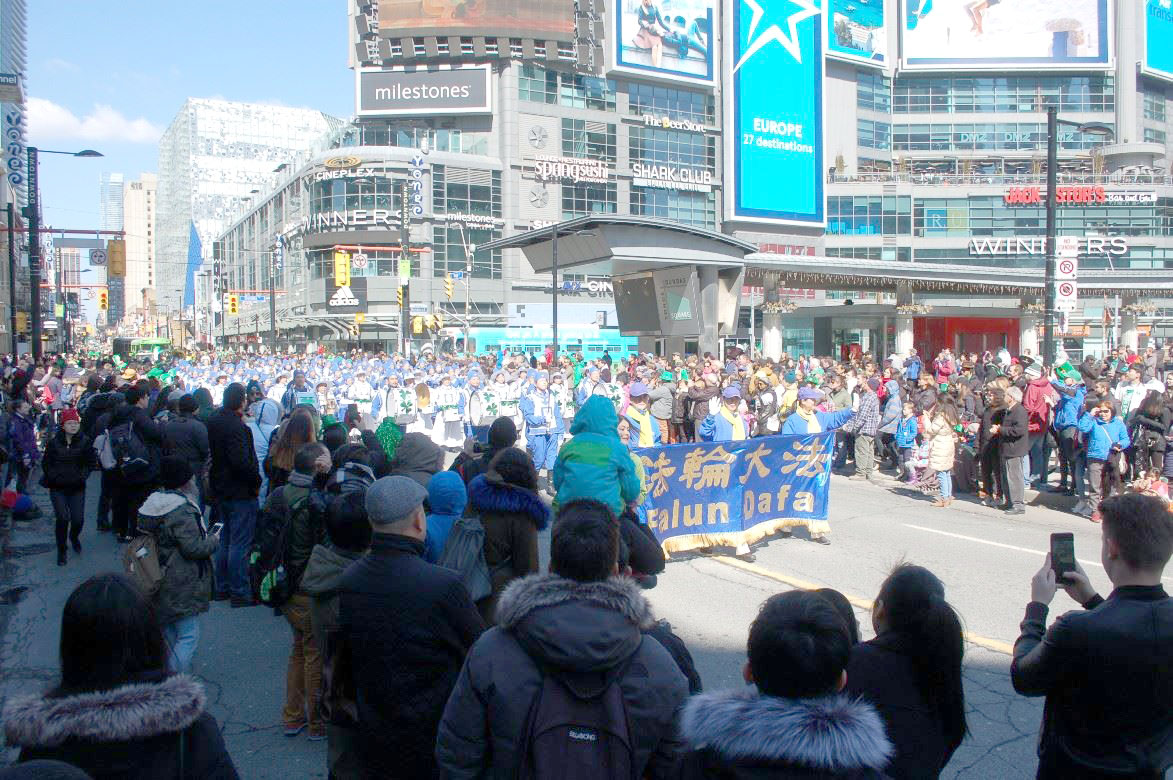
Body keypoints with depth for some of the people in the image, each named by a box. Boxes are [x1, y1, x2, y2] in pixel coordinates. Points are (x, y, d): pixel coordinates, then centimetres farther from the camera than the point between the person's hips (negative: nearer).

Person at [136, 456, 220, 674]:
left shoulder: (153, 502, 6)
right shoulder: (182, 511, -22)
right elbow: (193, 548, -23)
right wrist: (213, 540, -4)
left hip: (161, 585, 9)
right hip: (183, 588, -9)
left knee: (168, 634, 21)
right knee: (188, 636, -2)